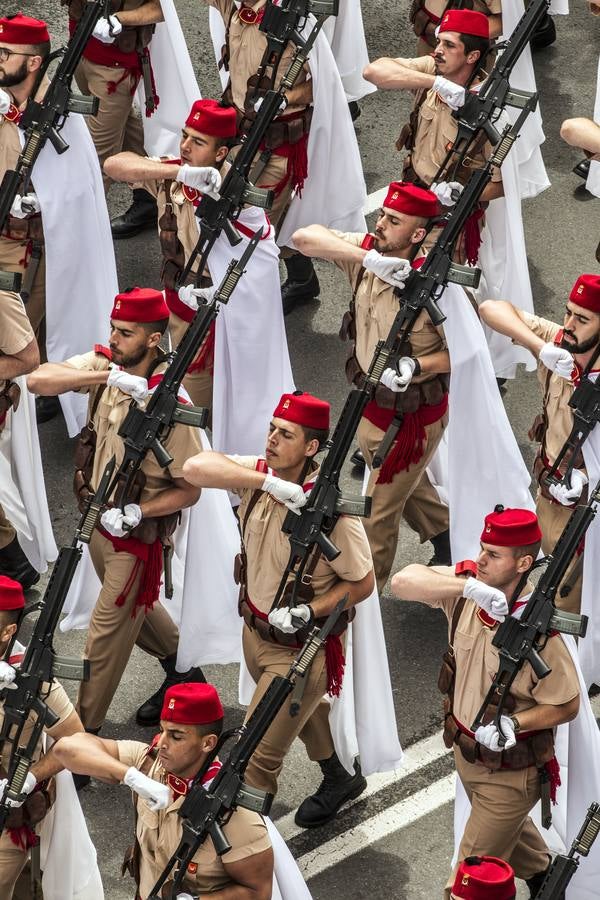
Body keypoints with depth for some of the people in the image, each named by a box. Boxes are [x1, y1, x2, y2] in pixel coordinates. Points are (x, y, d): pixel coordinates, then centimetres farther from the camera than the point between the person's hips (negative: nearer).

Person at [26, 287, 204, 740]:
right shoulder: (102, 363, -10)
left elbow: (190, 490, -20)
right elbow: (39, 379, -26)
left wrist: (134, 513, -30)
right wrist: (107, 376, -36)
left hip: (137, 534, -7)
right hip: (97, 517, 7)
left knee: (108, 631, 2)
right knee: (136, 606, 26)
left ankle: (83, 729, 14)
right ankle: (181, 670, 49)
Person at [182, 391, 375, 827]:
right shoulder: (258, 474, -11)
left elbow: (363, 583, -15)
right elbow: (196, 467, -29)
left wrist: (307, 612, -28)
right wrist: (270, 482, -37)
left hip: (299, 647, -7)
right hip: (256, 630, 7)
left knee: (259, 754, -5)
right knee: (303, 712, 31)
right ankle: (342, 777, 56)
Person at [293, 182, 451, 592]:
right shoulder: (366, 251, -13)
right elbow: (305, 238, -25)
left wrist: (416, 365, -34)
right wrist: (369, 259, -36)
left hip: (412, 415, -7)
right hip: (371, 404, 7)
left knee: (379, 512, 7)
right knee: (407, 483, 31)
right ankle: (447, 537, 56)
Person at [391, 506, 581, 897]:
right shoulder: (467, 581, -15)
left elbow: (566, 706, -21)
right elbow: (403, 582, -30)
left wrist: (513, 724, -34)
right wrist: (468, 586, -42)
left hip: (511, 771, -7)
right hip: (466, 751, 7)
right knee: (509, 827, 33)